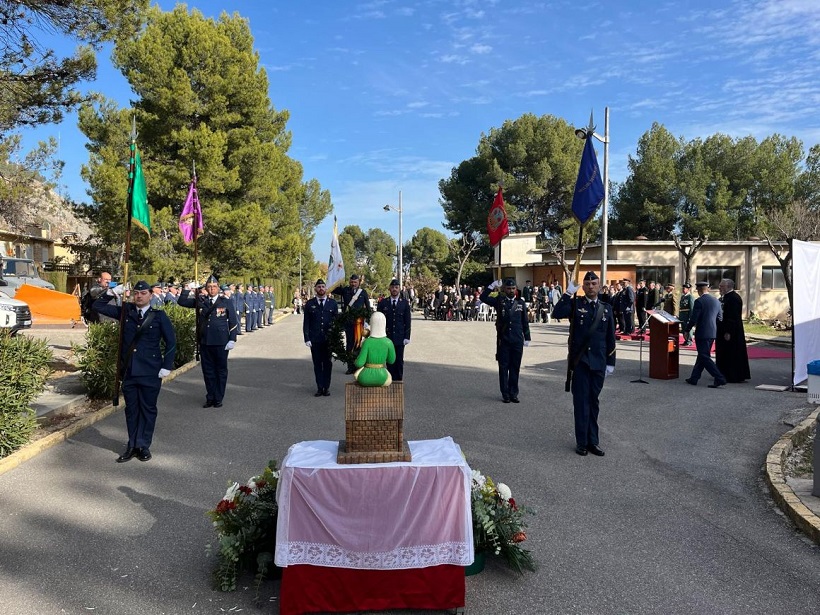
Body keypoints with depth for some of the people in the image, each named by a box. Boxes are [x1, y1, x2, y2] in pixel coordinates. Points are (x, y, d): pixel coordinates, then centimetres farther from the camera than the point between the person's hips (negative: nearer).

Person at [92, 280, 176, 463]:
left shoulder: (159, 316, -3)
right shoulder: (125, 311, 7)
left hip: (151, 372, -3)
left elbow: (171, 342, -2)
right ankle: (132, 446, 22)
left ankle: (144, 446, 18)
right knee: (131, 409, 11)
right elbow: (98, 306, 11)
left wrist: (166, 367, -7)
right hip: (129, 371, 3)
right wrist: (110, 292, -5)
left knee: (148, 409, 6)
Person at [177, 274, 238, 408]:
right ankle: (210, 398, 21)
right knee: (208, 371, 10)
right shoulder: (200, 301, 7)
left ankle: (218, 398, 17)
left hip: (221, 343, -2)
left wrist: (232, 340, -6)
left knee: (221, 370, 6)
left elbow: (233, 323, 0)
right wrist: (188, 289, -2)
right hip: (205, 342, 3)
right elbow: (181, 302, 10)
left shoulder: (226, 302, 0)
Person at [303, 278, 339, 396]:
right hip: (315, 340, 0)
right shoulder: (309, 304, 5)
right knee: (317, 364, 4)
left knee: (328, 364, 5)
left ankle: (326, 387, 14)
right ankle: (319, 388, 10)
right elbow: (306, 322, 4)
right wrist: (307, 338, -3)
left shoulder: (333, 303, 6)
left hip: (329, 339, 0)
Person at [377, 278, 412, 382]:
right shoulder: (383, 303, 4)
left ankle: (399, 381, 13)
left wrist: (407, 337, -4)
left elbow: (407, 321, 2)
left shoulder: (405, 303, 3)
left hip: (400, 337, 0)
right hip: (387, 337, 0)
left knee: (399, 361, 3)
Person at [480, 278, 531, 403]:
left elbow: (525, 322, 9)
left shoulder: (521, 303, 6)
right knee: (503, 367, 4)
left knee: (515, 367, 7)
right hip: (503, 340, -1)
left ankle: (513, 393, 17)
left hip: (517, 341, 1)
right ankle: (505, 394, 12)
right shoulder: (499, 300, 3)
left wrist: (527, 338, 7)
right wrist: (492, 286, -15)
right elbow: (483, 298, -7)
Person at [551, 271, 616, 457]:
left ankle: (593, 441, 20)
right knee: (581, 401, 1)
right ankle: (582, 442, 10)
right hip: (579, 361, -2)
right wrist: (568, 293, -20)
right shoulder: (575, 304, 1)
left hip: (598, 363, 3)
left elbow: (610, 337, 9)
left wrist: (611, 362, 7)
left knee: (593, 401, 11)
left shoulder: (606, 308, 8)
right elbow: (557, 313, -18)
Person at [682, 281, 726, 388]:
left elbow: (693, 319, -15)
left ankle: (720, 378, -9)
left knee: (704, 357, -3)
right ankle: (694, 378, 22)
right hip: (712, 333, 8)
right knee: (702, 355, 15)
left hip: (702, 333, -8)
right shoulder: (716, 301, 8)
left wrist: (686, 330, -4)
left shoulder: (699, 301, -14)